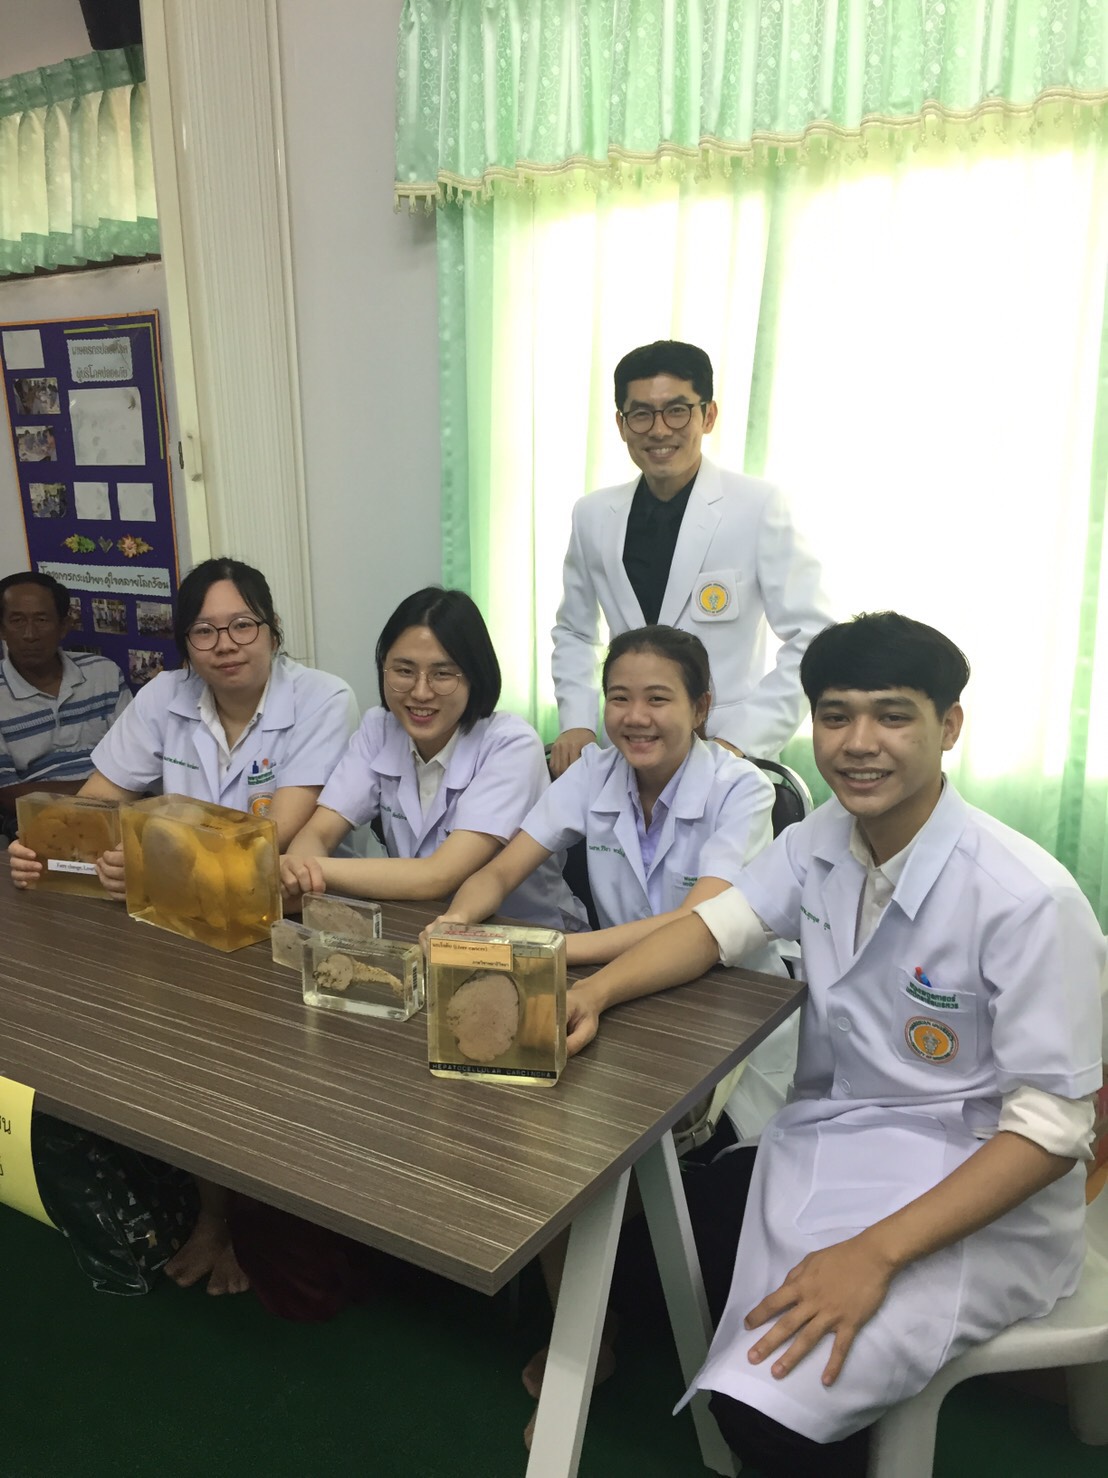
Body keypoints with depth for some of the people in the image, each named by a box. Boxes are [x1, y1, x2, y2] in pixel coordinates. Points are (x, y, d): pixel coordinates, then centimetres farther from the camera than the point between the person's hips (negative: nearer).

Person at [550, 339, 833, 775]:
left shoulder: (758, 507, -7)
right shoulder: (593, 516, 4)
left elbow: (811, 636, -7)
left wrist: (740, 741, -14)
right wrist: (576, 722, 2)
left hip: (727, 755, -3)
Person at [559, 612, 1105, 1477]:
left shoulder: (1028, 900, -23)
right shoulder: (822, 840, -2)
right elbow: (721, 925, 7)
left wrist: (875, 1253, -26)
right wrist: (594, 994, -11)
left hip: (974, 1196, -6)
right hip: (824, 1147, 6)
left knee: (768, 1406, -22)